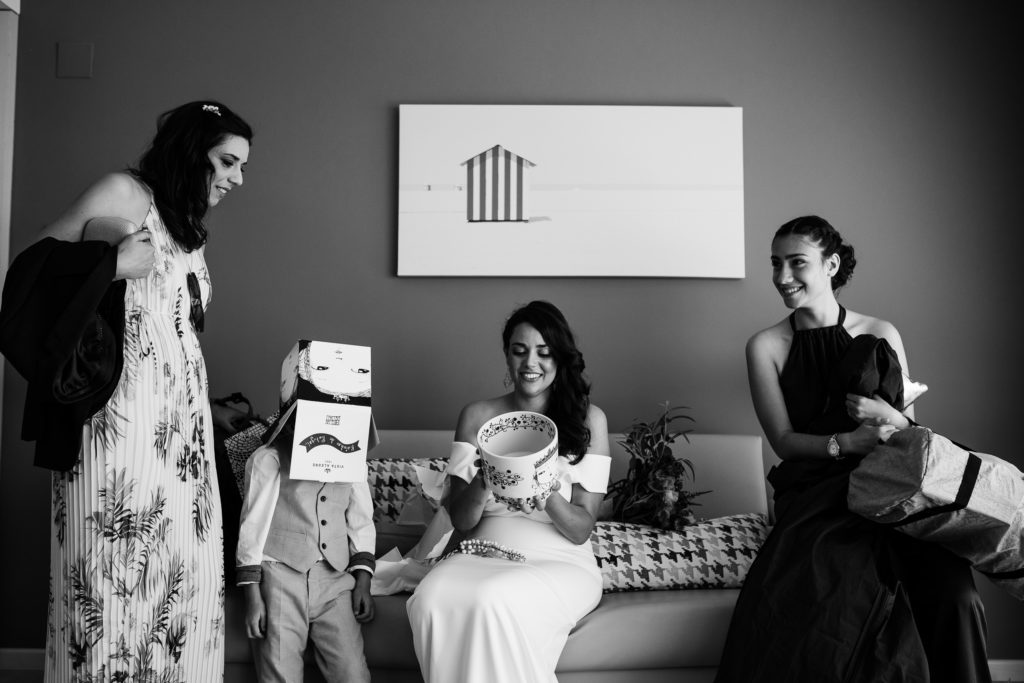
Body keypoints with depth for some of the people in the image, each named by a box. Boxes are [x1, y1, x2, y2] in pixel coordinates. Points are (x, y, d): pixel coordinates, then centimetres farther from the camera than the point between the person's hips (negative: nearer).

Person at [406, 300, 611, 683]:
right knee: (432, 599, -30)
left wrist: (550, 497, -23)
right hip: (484, 555, 2)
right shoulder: (477, 416, 6)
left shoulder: (589, 420, 1)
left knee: (494, 601, -34)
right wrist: (482, 483, -18)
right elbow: (460, 521, 3)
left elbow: (580, 530, -2)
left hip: (559, 562, -2)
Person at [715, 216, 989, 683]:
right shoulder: (766, 346, 5)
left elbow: (911, 429, 11)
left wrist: (889, 416, -12)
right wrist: (849, 443, -16)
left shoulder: (881, 335, 9)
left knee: (952, 596, -25)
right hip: (815, 496, -1)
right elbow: (784, 440, 0)